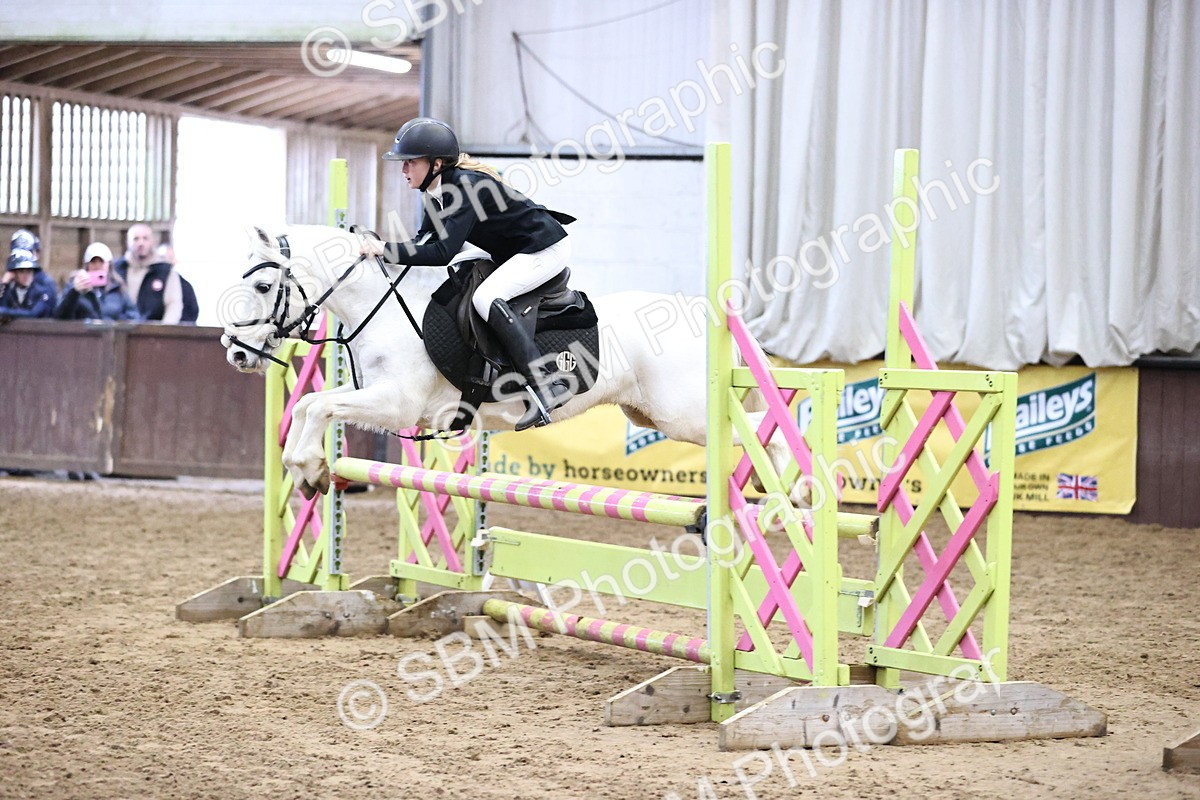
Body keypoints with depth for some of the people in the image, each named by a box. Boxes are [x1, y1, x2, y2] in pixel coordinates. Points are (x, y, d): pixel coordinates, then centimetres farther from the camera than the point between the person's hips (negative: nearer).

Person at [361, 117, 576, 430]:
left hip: (546, 249, -11)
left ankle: (546, 386, -28)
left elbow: (443, 252, -33)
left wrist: (386, 250, -33)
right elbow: (425, 241, 8)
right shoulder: (436, 191, 1)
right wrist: (381, 249, -8)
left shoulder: (465, 187, -27)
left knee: (485, 298, -27)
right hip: (514, 255, 11)